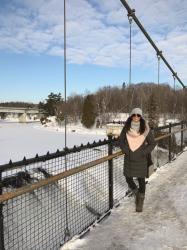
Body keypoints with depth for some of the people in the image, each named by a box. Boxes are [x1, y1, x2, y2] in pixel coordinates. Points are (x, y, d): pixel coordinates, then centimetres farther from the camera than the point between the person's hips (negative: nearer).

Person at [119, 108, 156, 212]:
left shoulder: (145, 129, -10)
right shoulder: (126, 128, -6)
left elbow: (152, 143, -2)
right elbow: (121, 141, 4)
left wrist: (143, 152, -11)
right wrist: (126, 151, -8)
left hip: (141, 160, -2)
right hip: (129, 159, 2)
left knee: (141, 180, 7)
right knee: (128, 179, 12)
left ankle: (140, 202, 27)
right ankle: (137, 193, 42)